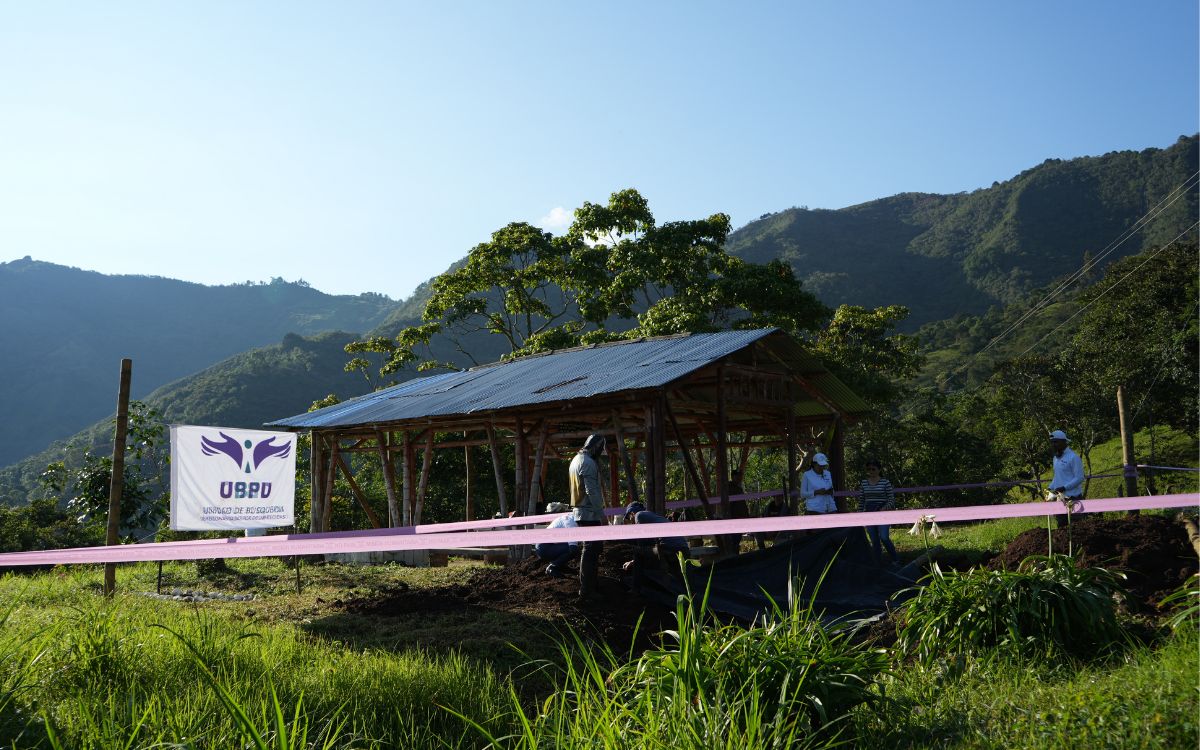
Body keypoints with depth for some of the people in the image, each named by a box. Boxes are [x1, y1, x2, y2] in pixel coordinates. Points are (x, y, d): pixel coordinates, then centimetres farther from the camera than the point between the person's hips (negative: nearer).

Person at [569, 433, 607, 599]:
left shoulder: (576, 460, 16)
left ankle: (589, 587, 26)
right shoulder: (588, 463, -16)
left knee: (591, 548, 18)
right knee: (591, 550, -6)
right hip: (590, 514, -10)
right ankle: (587, 590, -4)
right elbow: (592, 491, -21)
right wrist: (601, 513, -18)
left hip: (580, 512, 10)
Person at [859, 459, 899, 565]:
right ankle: (878, 563, 15)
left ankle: (896, 560, 1)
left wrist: (885, 508, -17)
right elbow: (861, 500, 12)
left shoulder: (885, 482, -3)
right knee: (874, 540, 6)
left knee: (884, 538, -16)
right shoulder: (864, 483, 7)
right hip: (869, 514, 4)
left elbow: (891, 499, -3)